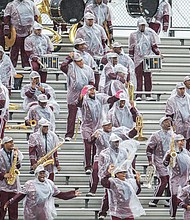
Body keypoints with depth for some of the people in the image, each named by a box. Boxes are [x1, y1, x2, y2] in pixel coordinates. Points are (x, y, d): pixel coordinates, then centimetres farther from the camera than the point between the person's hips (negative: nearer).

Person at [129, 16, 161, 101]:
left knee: (148, 77, -2)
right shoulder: (133, 35, 8)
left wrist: (158, 53, -2)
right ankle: (138, 96, -9)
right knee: (139, 77, -7)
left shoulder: (149, 34, 12)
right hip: (138, 59, -2)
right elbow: (131, 49, 7)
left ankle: (148, 95, 0)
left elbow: (154, 46, 15)